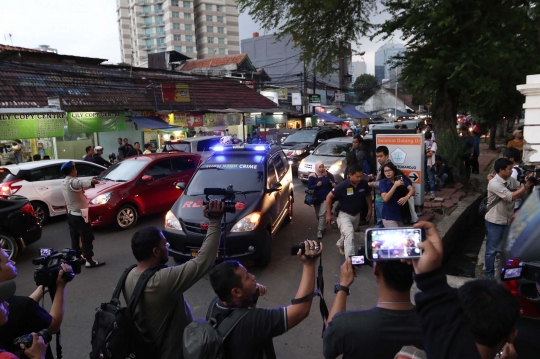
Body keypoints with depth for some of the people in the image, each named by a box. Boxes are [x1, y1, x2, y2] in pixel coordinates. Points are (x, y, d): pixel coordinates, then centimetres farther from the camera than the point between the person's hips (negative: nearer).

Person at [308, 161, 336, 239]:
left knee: (322, 214, -10)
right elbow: (309, 187, -8)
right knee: (318, 214, 17)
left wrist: (333, 184, -18)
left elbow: (333, 182, 5)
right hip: (317, 198, 2)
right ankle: (323, 226, 44)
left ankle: (320, 230, -2)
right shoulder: (313, 176, -11)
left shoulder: (328, 174, -8)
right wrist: (317, 185, -24)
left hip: (326, 197, -2)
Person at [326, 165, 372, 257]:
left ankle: (340, 244, 58)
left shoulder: (364, 183, -17)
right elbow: (329, 197, -17)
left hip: (356, 214, 5)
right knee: (349, 234, -24)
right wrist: (328, 214, -16)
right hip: (344, 214, -5)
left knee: (348, 234, 26)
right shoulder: (342, 186, -28)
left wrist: (370, 209, 5)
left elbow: (368, 195, 5)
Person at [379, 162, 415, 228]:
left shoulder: (401, 178, 2)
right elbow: (385, 198, -21)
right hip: (389, 216, -4)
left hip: (402, 214, 4)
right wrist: (395, 185, -24)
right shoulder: (382, 183, -8)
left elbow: (412, 190, -7)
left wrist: (406, 197, -28)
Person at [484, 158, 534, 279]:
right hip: (494, 222, -7)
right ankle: (489, 273, 20)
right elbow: (511, 197, -29)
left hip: (508, 220, 7)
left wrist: (530, 184, -13)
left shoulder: (512, 181, 1)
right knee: (492, 250, 6)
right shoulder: (494, 183, -23)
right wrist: (526, 185, -25)